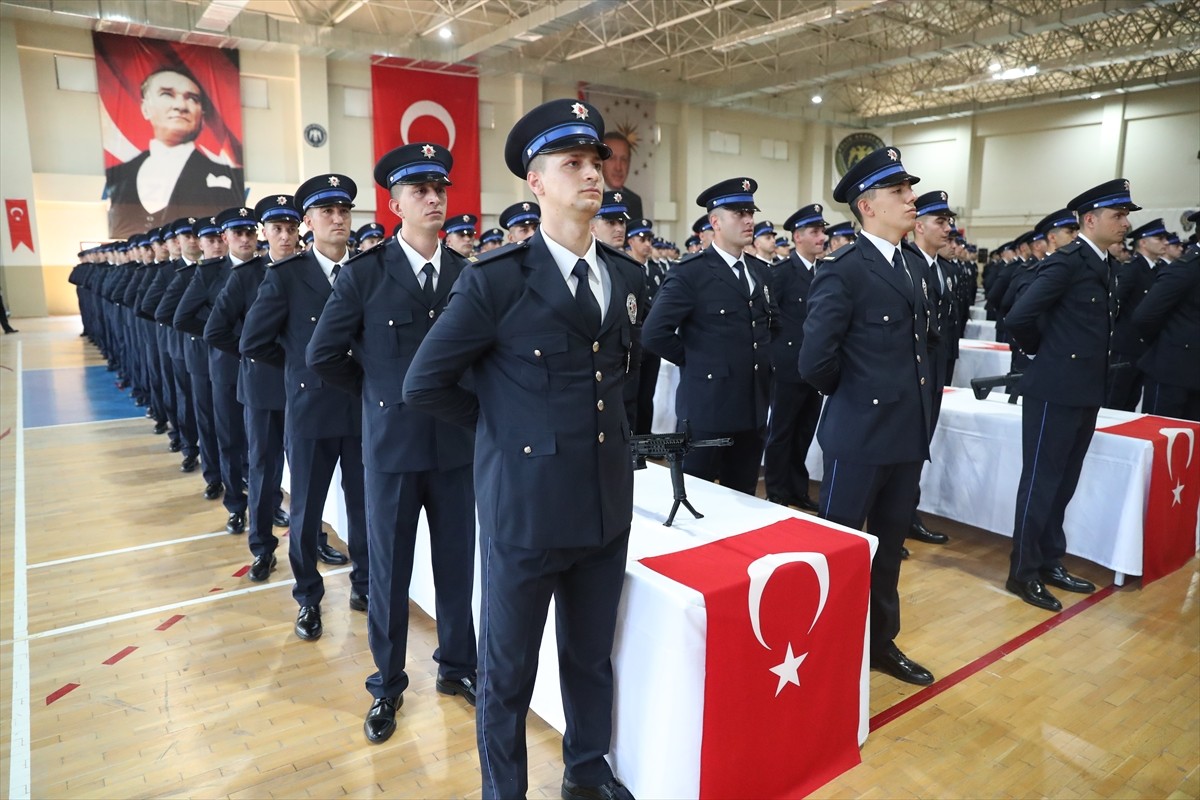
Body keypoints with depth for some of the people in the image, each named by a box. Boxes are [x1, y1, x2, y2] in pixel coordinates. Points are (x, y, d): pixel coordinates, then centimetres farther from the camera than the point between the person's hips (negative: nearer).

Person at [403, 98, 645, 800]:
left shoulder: (626, 275, 5)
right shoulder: (495, 279, -13)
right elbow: (425, 385, -7)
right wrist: (506, 425, 0)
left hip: (609, 500, 5)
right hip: (526, 501, -5)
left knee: (593, 654, 21)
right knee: (509, 668, 13)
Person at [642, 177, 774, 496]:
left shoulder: (760, 271, 11)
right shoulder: (689, 273, -11)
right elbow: (654, 333, -18)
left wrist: (762, 363, 12)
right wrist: (695, 361, -7)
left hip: (753, 408, 7)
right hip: (707, 408, -6)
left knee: (743, 499, 16)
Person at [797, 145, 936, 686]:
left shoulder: (909, 268, 12)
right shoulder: (842, 271, -15)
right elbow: (815, 362, -21)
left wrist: (918, 405, 7)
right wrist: (855, 398, -4)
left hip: (907, 434, 8)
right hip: (860, 435, -8)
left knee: (888, 548, 20)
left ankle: (881, 642, 37)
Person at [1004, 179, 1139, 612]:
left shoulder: (1106, 265, 13)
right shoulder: (1067, 261, -13)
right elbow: (1018, 317, -21)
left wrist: (1091, 368, 5)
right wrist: (1045, 351, -4)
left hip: (1086, 392, 8)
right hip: (1056, 391, -8)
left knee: (1064, 482, 15)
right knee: (1041, 481, -1)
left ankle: (1050, 561, 28)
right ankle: (1023, 571, 10)